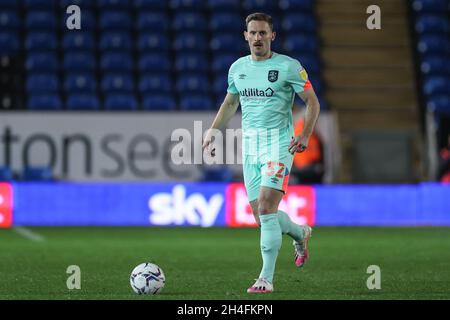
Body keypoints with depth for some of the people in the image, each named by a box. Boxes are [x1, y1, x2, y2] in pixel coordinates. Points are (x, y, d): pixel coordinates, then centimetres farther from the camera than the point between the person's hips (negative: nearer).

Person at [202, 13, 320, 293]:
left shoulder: (288, 66, -5)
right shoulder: (238, 67, 11)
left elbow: (312, 102, -3)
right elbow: (230, 102, 26)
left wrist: (305, 135, -15)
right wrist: (213, 131, 15)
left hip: (279, 144, -6)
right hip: (250, 144, 6)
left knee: (266, 209, -18)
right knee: (261, 215, 7)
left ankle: (266, 278, -13)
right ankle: (301, 233, 38)